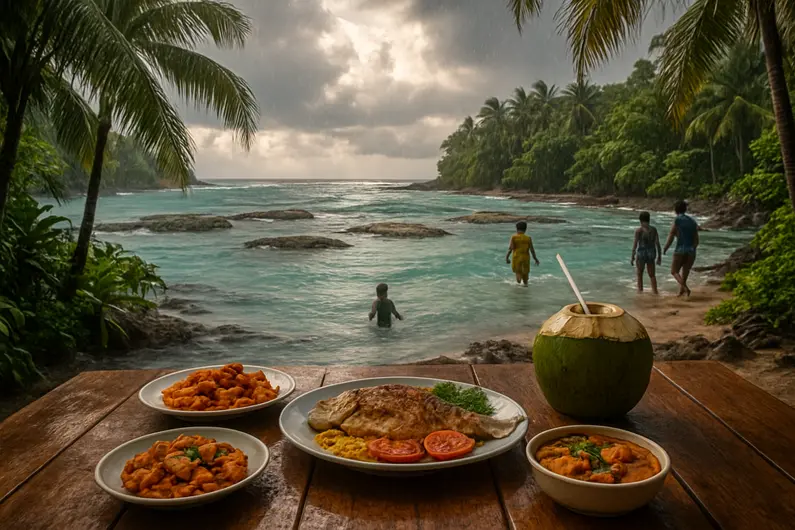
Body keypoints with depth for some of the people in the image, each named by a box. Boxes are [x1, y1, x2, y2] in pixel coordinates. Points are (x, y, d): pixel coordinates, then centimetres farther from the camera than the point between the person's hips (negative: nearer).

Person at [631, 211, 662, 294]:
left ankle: (640, 290, 16)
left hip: (641, 253, -3)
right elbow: (657, 243, 0)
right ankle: (655, 291, 8)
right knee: (652, 275, 14)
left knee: (640, 274, 14)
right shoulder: (654, 229, 2)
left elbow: (635, 244, -11)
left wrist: (633, 257, -6)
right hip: (651, 253, 3)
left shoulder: (638, 230, -9)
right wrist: (659, 256, 7)